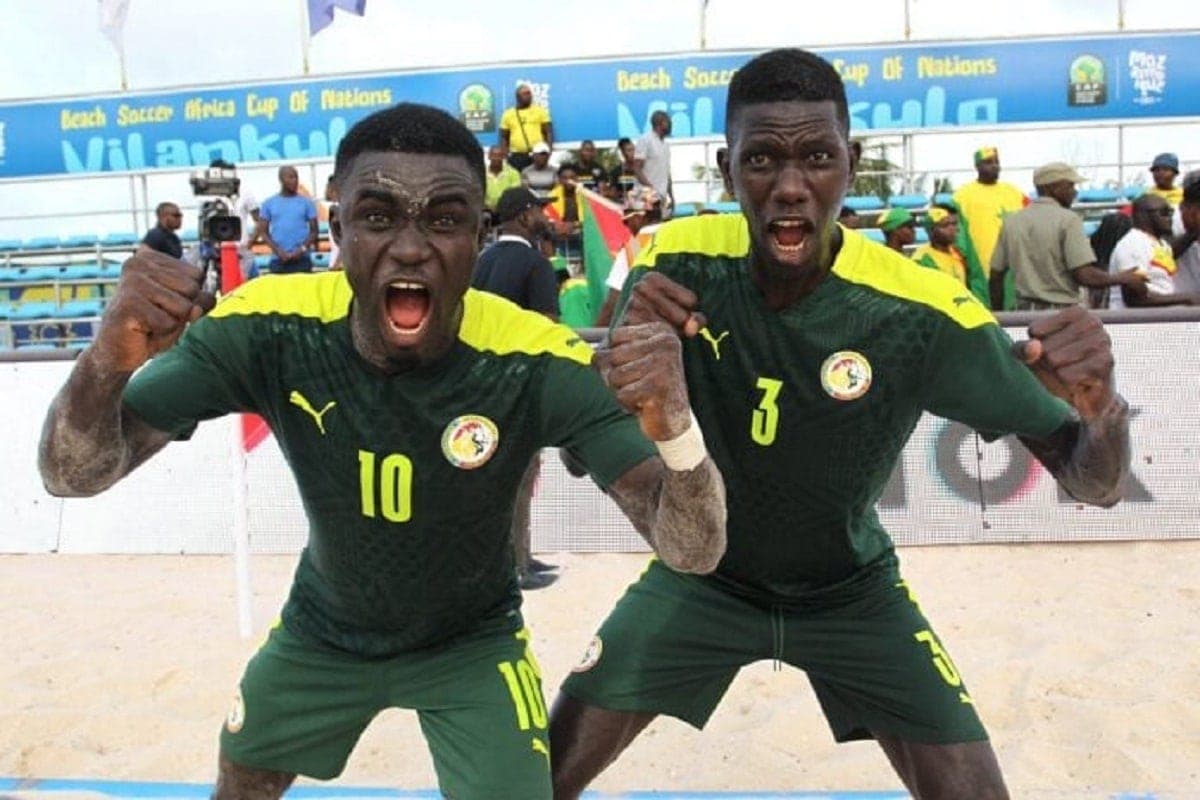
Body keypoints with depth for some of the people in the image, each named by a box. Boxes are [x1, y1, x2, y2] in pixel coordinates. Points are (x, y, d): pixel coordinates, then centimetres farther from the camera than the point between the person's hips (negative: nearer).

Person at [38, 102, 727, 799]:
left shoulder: (536, 362, -32)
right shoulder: (269, 330, -27)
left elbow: (694, 551, -35)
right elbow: (74, 476, -24)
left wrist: (675, 429, -58)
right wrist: (108, 362, -48)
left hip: (471, 643, -2)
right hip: (321, 630, 3)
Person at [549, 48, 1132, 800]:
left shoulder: (919, 311, -25)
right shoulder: (677, 265, -19)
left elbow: (1092, 481, -19)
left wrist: (1102, 408, -43)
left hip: (850, 591, 0)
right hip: (701, 575, 1)